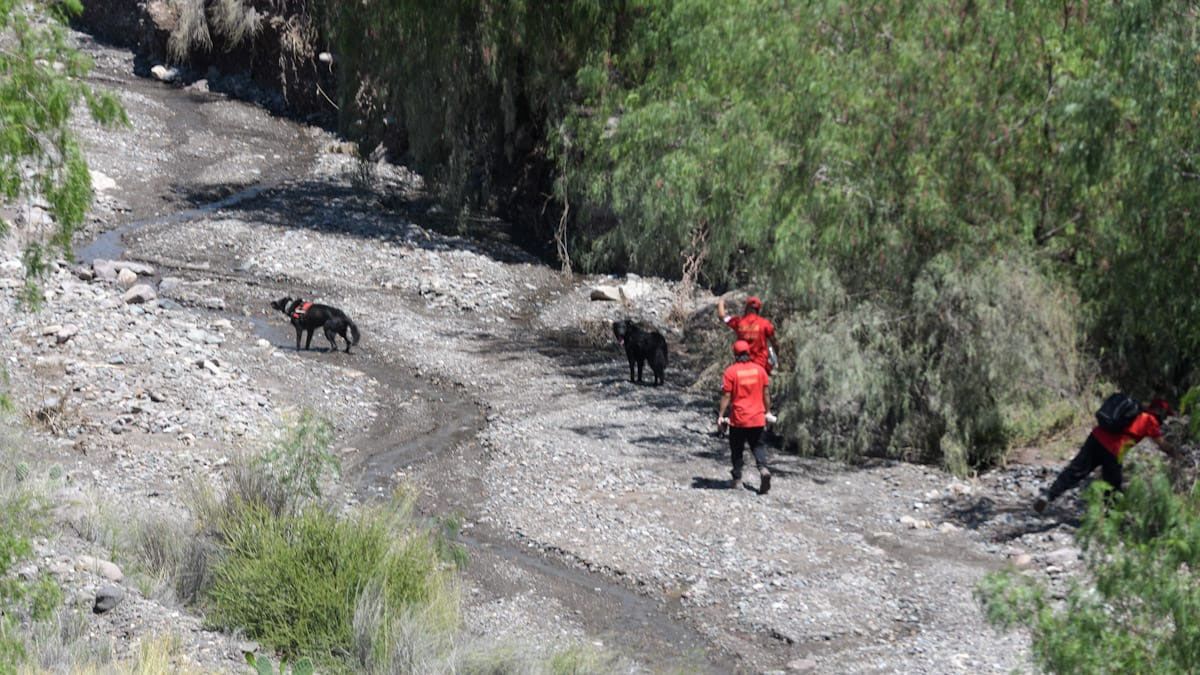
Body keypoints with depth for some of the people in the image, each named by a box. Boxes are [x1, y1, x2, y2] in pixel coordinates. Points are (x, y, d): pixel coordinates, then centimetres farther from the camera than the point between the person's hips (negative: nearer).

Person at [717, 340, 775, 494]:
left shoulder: (731, 371, -9)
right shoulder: (759, 370, 2)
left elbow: (726, 396, -10)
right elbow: (765, 394, 7)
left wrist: (720, 416, -6)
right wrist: (768, 412, 17)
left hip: (738, 419, -3)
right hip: (757, 418, 3)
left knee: (737, 449, 11)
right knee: (757, 445, 13)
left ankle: (737, 479, 15)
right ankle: (763, 468, -12)